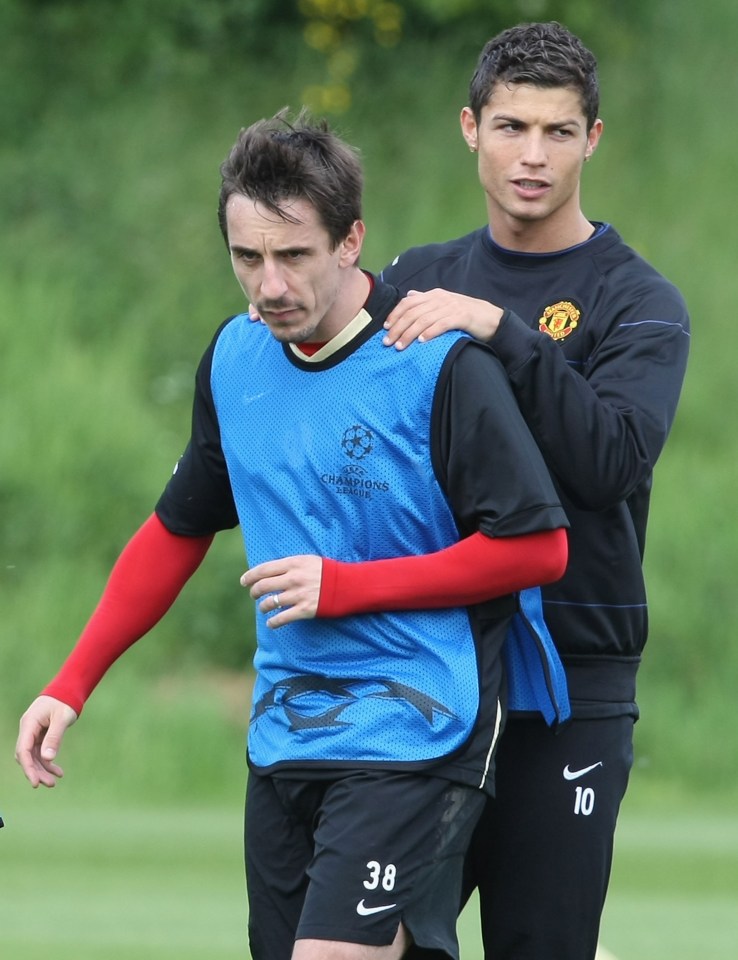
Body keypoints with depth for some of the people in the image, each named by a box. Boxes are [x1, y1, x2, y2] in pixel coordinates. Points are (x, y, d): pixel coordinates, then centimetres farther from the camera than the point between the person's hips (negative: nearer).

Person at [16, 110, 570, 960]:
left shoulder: (440, 365, -13)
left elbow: (537, 546, -13)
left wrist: (345, 586, -15)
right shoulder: (233, 359, 7)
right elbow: (177, 529, 21)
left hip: (411, 738, -7)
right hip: (283, 743, 7)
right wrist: (71, 686, 15)